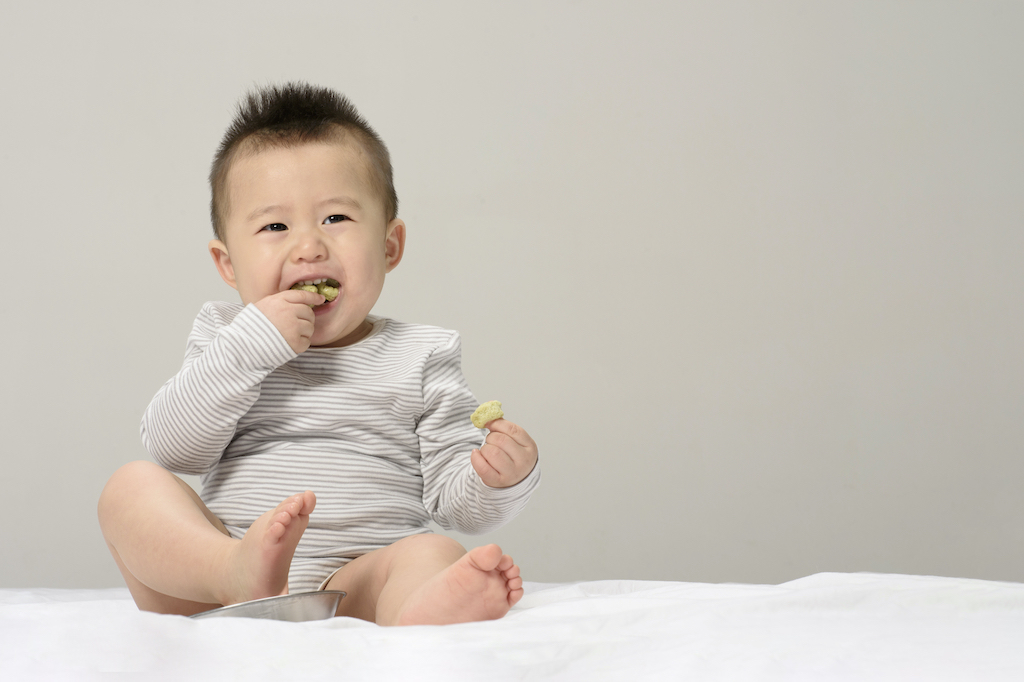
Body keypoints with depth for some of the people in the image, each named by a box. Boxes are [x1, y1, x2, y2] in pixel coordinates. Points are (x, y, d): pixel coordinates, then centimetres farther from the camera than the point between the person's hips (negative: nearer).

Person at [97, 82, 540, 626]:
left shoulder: (419, 357, 11)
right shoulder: (225, 340, 14)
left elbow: (451, 499, 8)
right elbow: (171, 450, -2)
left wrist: (497, 479, -16)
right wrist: (249, 347, -11)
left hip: (356, 588, -1)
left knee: (430, 554, -30)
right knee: (131, 486, -17)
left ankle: (420, 619, -64)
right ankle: (240, 573, -43)